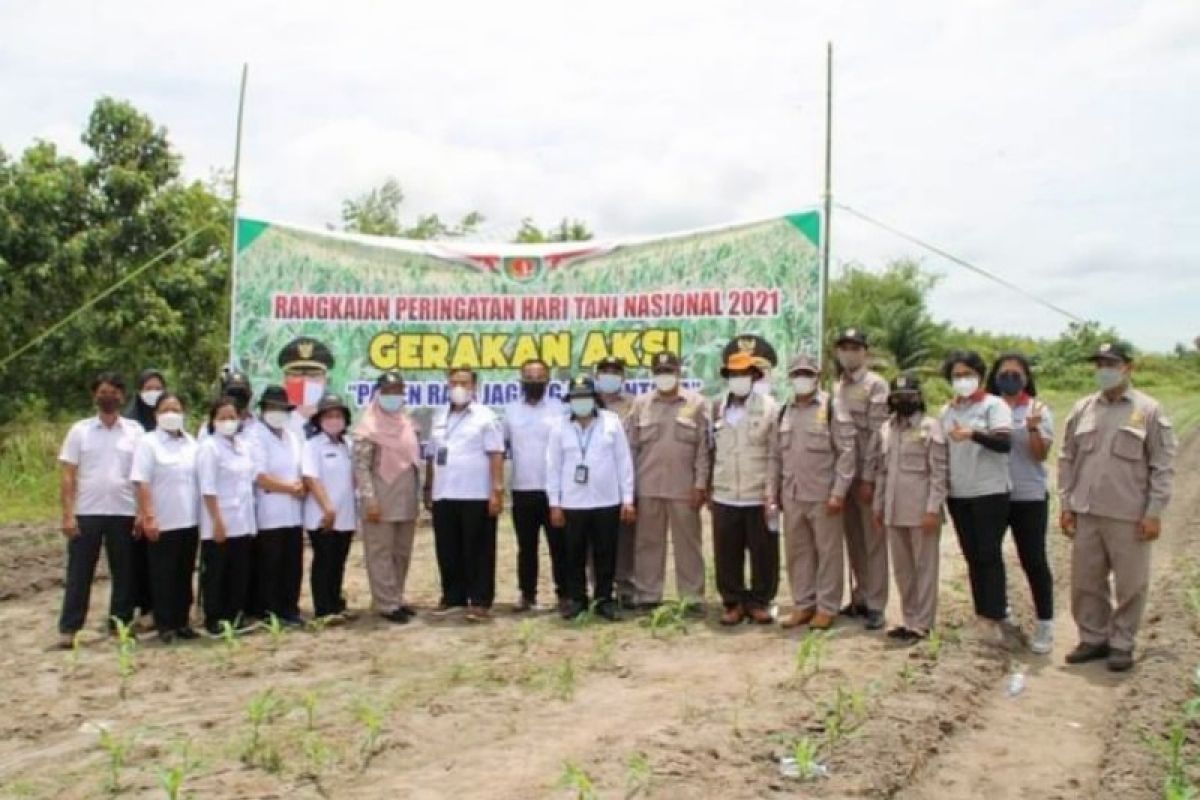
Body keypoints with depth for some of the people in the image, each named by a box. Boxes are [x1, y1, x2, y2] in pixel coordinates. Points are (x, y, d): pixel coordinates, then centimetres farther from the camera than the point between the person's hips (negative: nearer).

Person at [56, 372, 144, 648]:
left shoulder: (135, 431, 4)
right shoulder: (80, 430, 2)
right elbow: (68, 476, 1)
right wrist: (68, 514, -7)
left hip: (124, 513, 1)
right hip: (86, 512, -1)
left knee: (124, 573, 8)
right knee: (79, 573, 3)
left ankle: (121, 625, 18)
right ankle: (68, 628, 9)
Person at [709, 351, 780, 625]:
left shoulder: (769, 407, -1)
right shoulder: (716, 408, 8)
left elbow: (775, 454, -3)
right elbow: (710, 450, 10)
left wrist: (772, 493, -8)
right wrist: (708, 488, 7)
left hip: (758, 497, -2)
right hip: (724, 497, 2)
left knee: (763, 553, 5)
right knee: (727, 554, 7)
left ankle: (760, 602, 20)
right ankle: (733, 602, 20)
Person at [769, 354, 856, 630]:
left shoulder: (833, 407, -6)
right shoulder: (785, 411, 11)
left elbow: (846, 452, -9)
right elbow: (777, 455, 14)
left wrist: (838, 492, -14)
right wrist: (773, 493, 10)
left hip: (823, 495, -5)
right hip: (792, 496, 5)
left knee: (828, 552, 4)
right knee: (797, 552, 11)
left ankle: (827, 608, 14)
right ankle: (802, 604, 22)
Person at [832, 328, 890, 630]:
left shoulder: (876, 385, -6)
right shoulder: (837, 387, 14)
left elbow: (877, 435, -12)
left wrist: (868, 478, -16)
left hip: (866, 475, -6)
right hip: (843, 474, 6)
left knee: (873, 541, 0)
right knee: (854, 541, 12)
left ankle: (875, 604, 5)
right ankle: (859, 597, 21)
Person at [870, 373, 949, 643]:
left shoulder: (930, 427, -7)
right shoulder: (886, 429, 11)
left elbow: (940, 472, -11)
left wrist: (933, 509, -16)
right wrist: (878, 505, 13)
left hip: (921, 511, -6)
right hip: (894, 511, 6)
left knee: (924, 568, 2)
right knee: (902, 568, 13)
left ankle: (921, 624, 8)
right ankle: (909, 619, 24)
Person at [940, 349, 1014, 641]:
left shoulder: (994, 405, -6)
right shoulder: (947, 411, 11)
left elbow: (1005, 443, -20)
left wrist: (972, 434, -36)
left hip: (990, 492, -5)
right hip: (958, 494, 6)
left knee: (989, 555, -5)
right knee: (973, 557, 10)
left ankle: (995, 616, 2)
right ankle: (986, 613, 18)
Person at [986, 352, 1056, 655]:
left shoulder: (1038, 409, -3)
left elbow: (1041, 455, -9)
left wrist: (1033, 428, -26)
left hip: (1029, 496, -3)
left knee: (1034, 560, 0)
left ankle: (1044, 624, 10)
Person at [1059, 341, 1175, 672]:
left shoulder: (1149, 411, -4)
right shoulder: (1083, 409, 8)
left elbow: (1163, 466, -4)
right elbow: (1067, 459, 11)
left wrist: (1154, 513, -8)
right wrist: (1066, 504, 7)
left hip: (1129, 517, -4)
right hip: (1086, 514, 4)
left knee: (1130, 584, 6)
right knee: (1085, 582, 11)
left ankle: (1122, 644, 20)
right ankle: (1093, 638, 25)